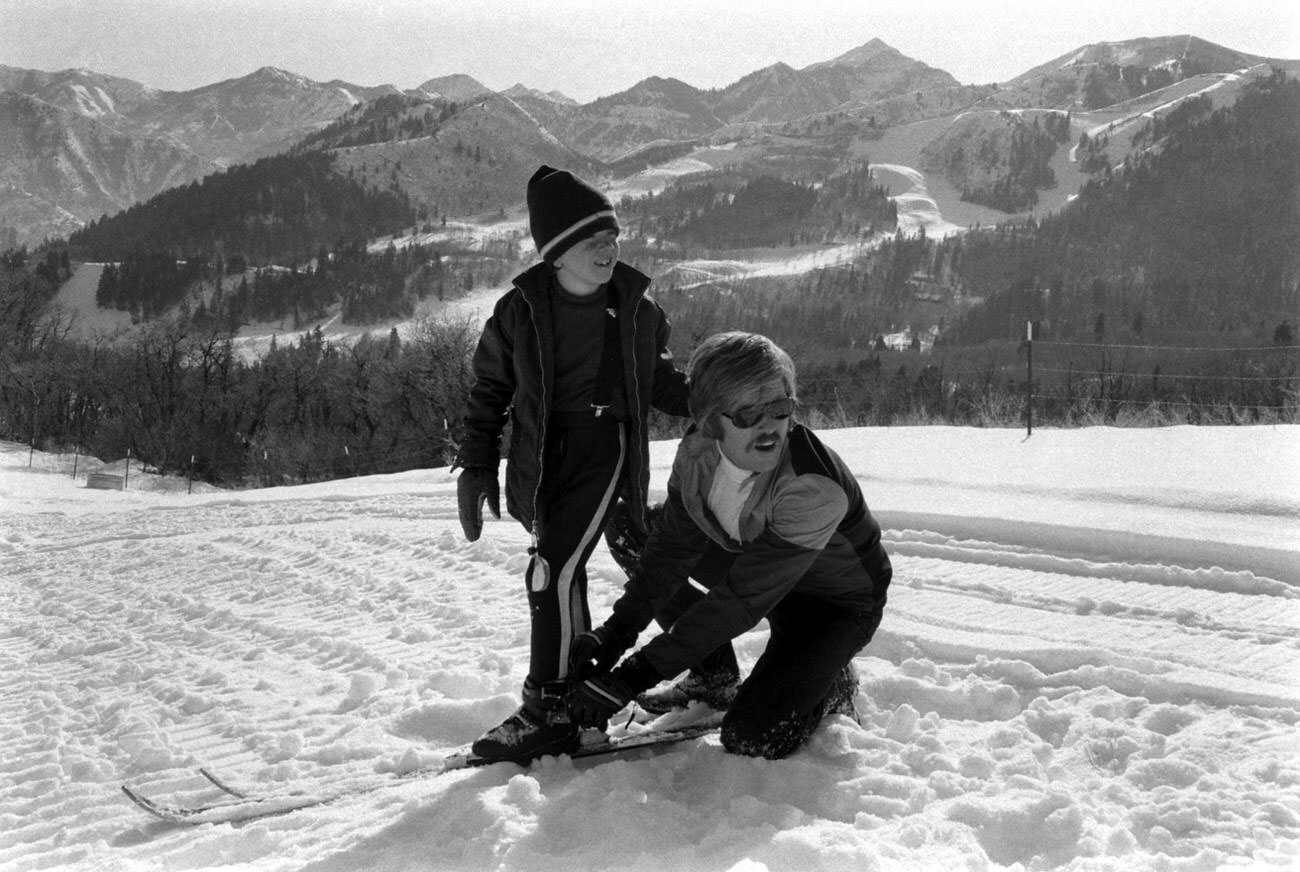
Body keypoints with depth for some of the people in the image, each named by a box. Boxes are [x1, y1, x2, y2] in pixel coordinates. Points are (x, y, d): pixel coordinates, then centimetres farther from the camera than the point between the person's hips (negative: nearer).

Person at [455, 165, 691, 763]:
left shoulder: (634, 305, -1)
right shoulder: (520, 310, -4)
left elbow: (659, 378, 14)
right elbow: (490, 389, 6)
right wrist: (476, 467, 3)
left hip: (606, 444, -2)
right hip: (543, 457, 3)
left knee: (556, 568, -15)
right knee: (553, 568, 7)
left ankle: (550, 709, -5)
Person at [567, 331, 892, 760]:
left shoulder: (816, 488, -39)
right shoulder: (698, 452, -20)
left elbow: (741, 600, -38)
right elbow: (673, 548, -15)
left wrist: (633, 676, -39)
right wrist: (614, 634, -29)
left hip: (841, 601, -6)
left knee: (752, 739, -21)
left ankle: (829, 685, 12)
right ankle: (714, 673, 11)